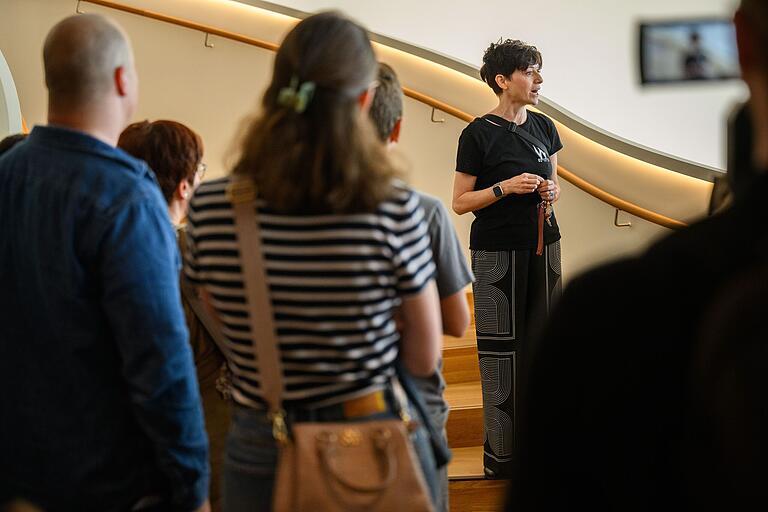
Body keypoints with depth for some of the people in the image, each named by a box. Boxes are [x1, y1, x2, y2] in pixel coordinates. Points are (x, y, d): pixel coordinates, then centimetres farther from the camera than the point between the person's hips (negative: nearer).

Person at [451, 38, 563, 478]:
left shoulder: (543, 127, 8)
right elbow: (461, 202, -7)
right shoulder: (479, 134, -8)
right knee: (501, 348, -2)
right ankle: (502, 451, 5)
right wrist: (506, 187, -20)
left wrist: (551, 192, -2)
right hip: (497, 252, -5)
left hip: (543, 246, 5)